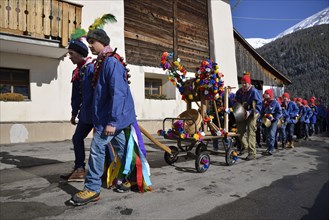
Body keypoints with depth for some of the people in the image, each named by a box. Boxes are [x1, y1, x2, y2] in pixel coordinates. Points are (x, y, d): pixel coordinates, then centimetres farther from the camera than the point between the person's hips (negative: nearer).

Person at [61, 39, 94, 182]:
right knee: (77, 138, 14)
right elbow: (76, 95, 18)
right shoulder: (77, 71, 13)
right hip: (85, 113, 10)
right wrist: (74, 113, 21)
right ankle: (79, 170, 25)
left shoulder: (92, 67, -14)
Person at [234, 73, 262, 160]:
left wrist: (250, 112, -24)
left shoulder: (254, 92, -12)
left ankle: (252, 153, -5)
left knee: (251, 133, -8)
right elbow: (236, 102, 16)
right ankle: (244, 146, 34)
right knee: (240, 130, 9)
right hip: (242, 114, 6)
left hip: (252, 115, -6)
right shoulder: (239, 91, 4)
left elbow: (258, 105, -13)